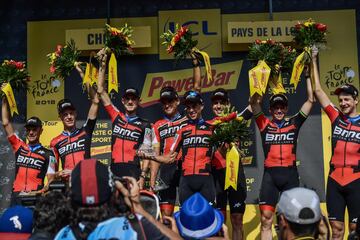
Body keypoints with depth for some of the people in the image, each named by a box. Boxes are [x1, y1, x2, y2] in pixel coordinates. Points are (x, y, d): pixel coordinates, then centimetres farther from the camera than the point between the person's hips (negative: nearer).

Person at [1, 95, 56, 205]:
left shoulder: (48, 154, 8)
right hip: (16, 196, 3)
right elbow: (6, 123, 13)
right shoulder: (19, 147, 15)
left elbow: (51, 179, 5)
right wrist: (4, 99, 11)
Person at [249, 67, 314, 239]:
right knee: (266, 220, -2)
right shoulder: (265, 125, 7)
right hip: (270, 176, -1)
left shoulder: (294, 124, 9)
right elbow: (254, 102, -1)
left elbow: (310, 100, 8)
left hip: (290, 175, 1)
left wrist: (308, 75, 8)